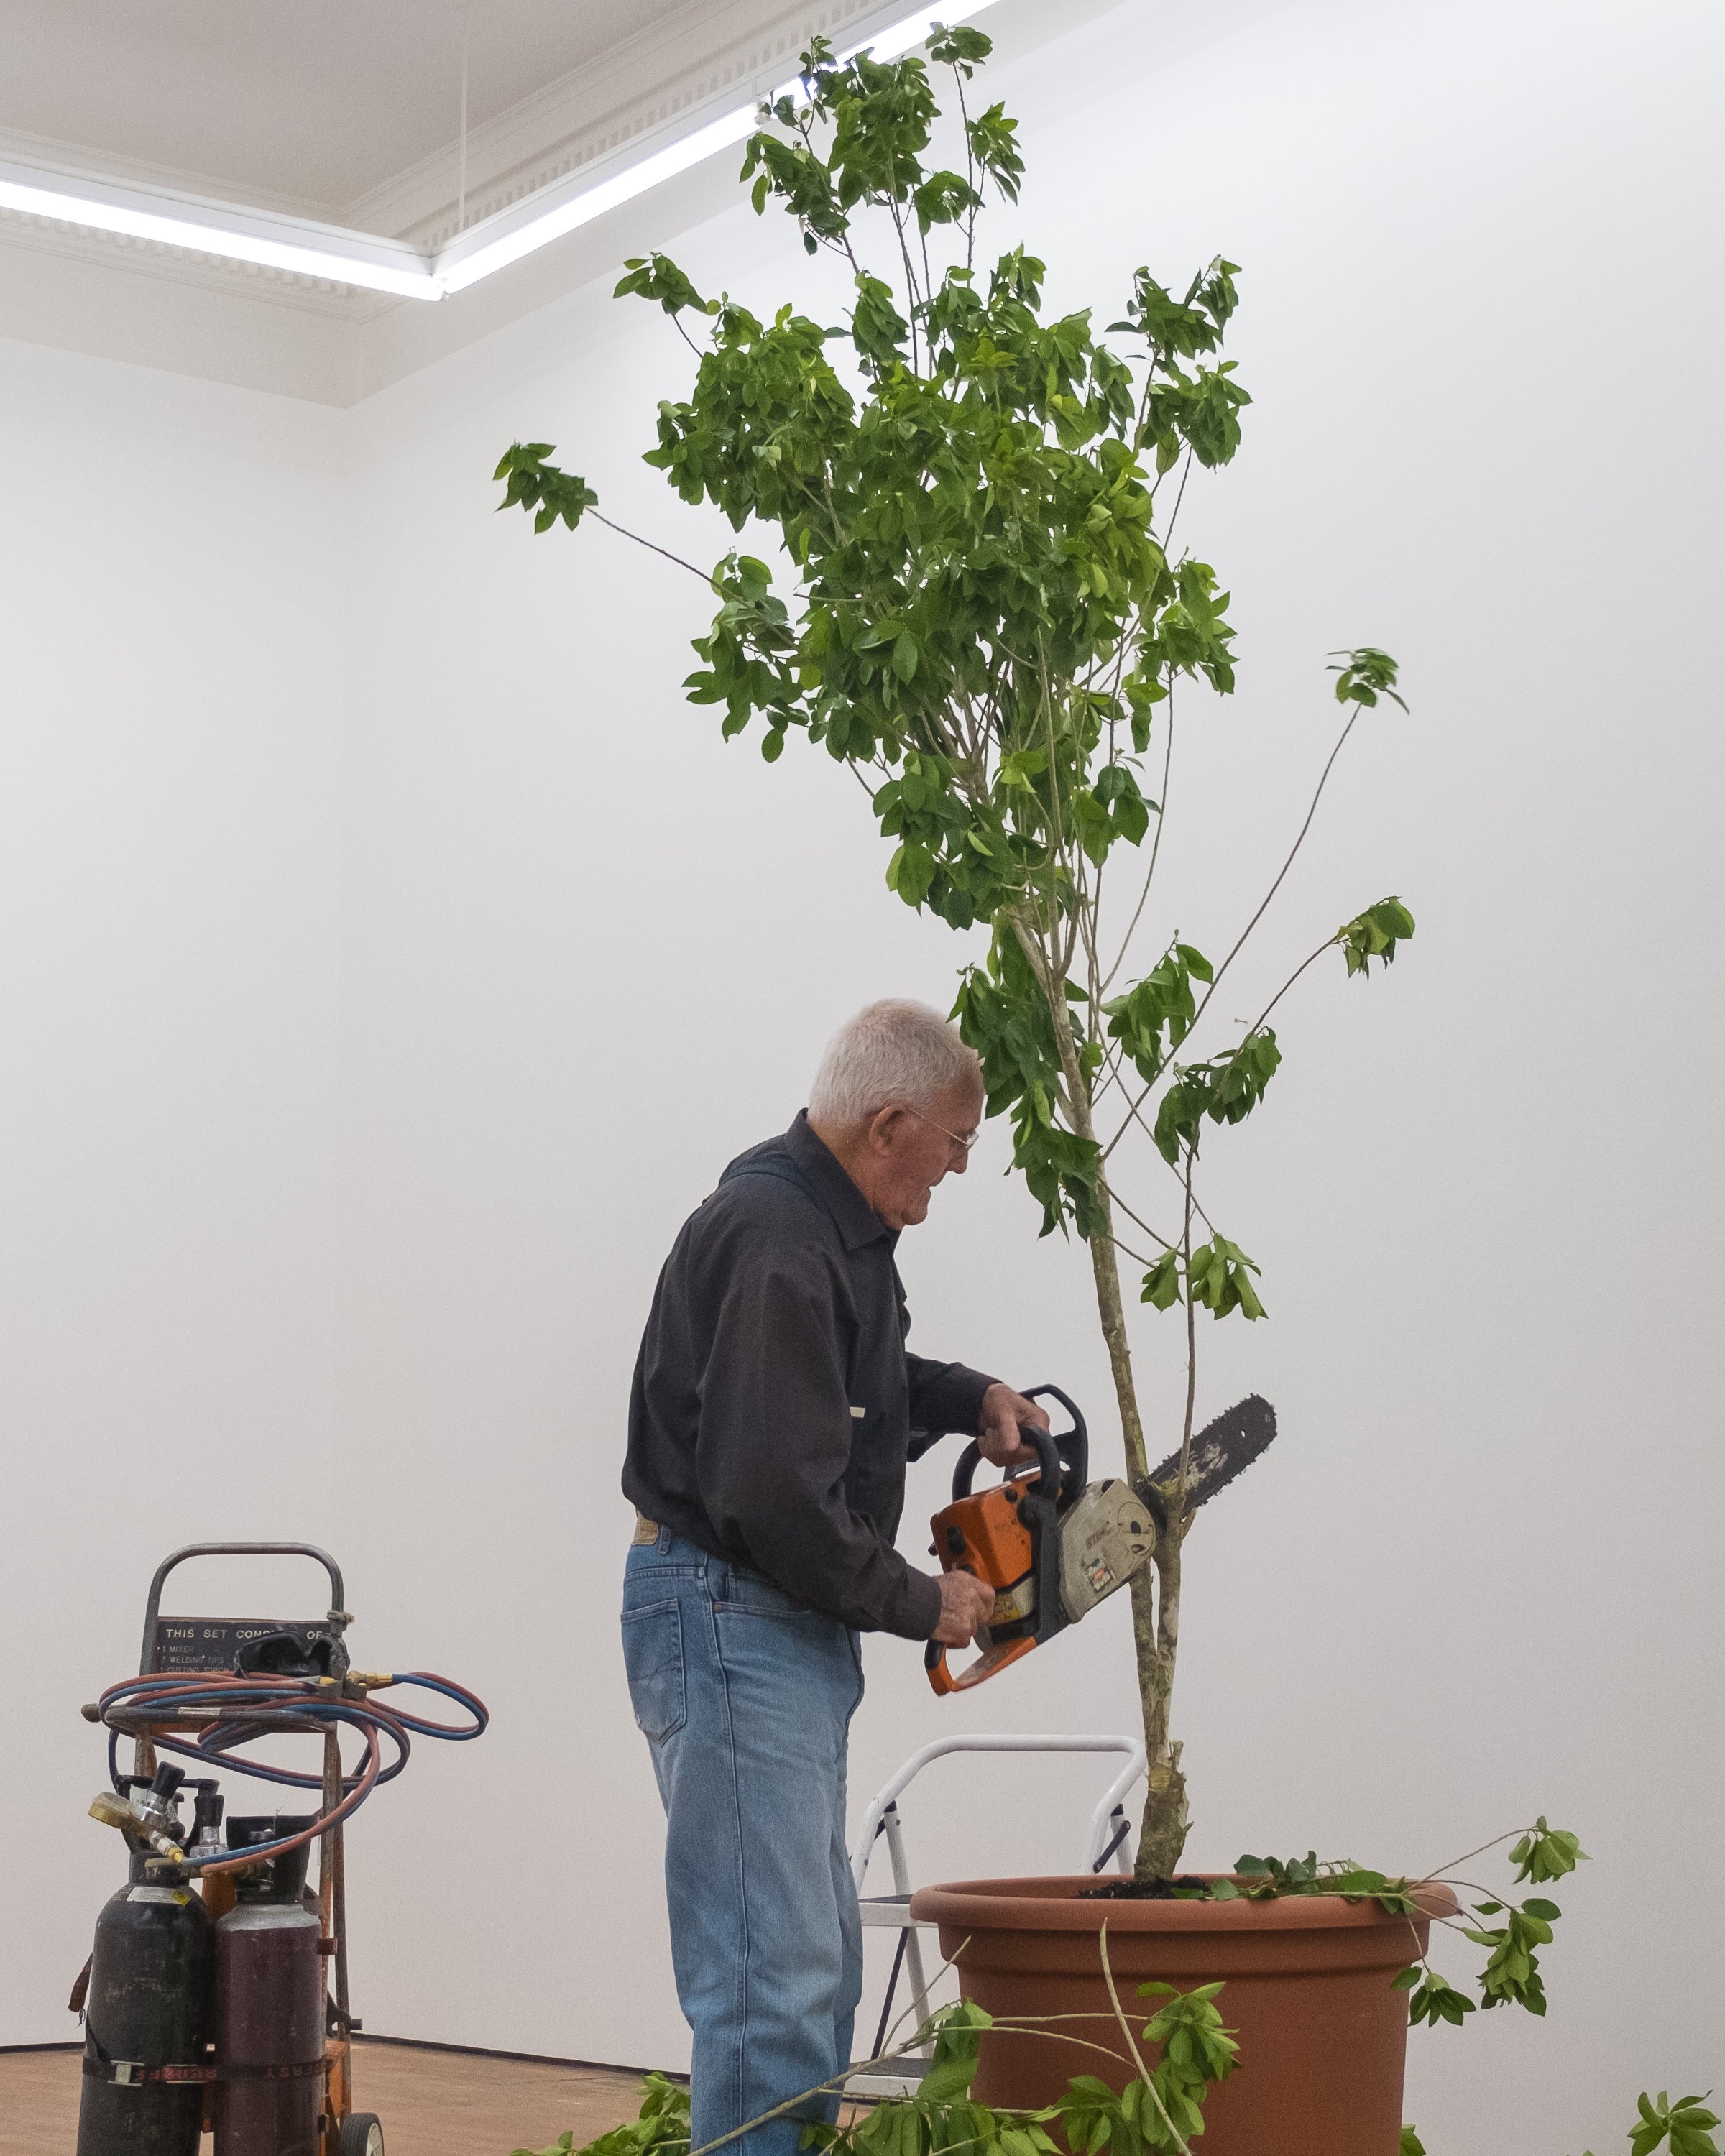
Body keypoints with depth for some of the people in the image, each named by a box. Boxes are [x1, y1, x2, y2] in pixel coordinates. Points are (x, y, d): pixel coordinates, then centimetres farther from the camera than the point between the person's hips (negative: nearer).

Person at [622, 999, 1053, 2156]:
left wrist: (969, 1396, 13)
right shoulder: (772, 1240, -22)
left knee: (821, 1958, 16)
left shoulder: (834, 1224, 11)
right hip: (728, 1617, -11)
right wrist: (919, 1603, -13)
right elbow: (773, 1492, -26)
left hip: (792, 1626, 11)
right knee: (775, 1974, -12)